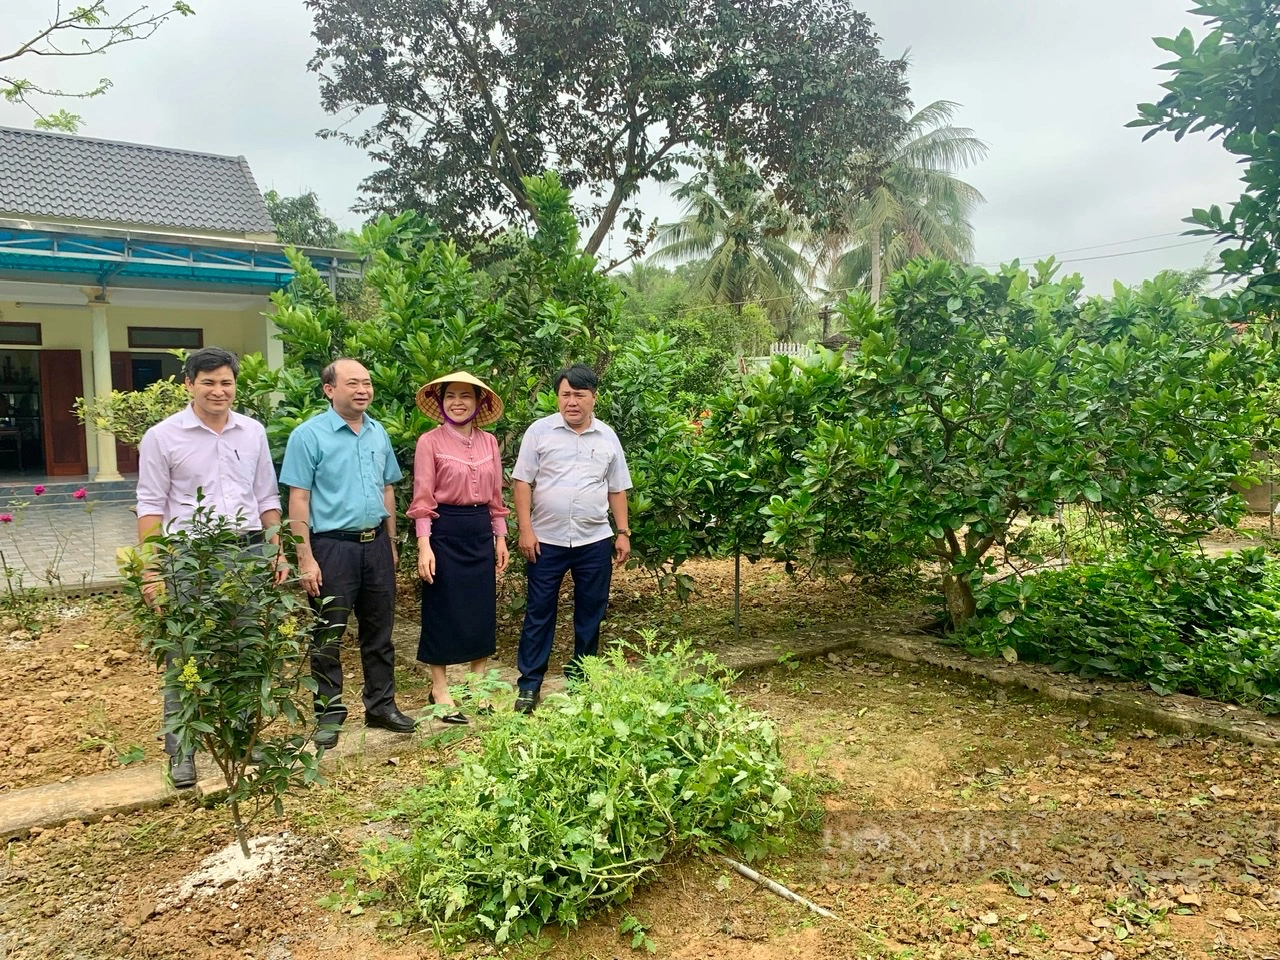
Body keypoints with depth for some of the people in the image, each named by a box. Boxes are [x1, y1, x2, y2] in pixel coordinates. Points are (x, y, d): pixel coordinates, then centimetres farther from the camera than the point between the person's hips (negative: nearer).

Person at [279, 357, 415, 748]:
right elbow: (298, 500, -11)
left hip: (376, 544, 5)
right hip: (333, 546, -5)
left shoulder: (378, 433, 8)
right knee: (328, 637, 5)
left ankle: (381, 705, 27)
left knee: (379, 631, 14)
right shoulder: (309, 435, -8)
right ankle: (329, 714, 18)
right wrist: (305, 559, -15)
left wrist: (391, 544, 14)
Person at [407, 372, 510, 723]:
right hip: (444, 532, -5)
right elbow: (423, 500, -9)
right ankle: (440, 690, 17)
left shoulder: (489, 442, 7)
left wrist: (500, 538, 10)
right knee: (443, 610, 4)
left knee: (482, 609, 10)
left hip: (480, 532, 5)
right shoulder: (430, 442, -6)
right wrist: (424, 546, -15)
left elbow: (495, 497, 12)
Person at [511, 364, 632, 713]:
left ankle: (580, 678, 26)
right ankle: (529, 683, 15)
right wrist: (525, 529, -10)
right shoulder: (540, 431, -2)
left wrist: (623, 533, 6)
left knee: (590, 612, 10)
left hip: (594, 541, 3)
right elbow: (522, 482, -3)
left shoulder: (608, 437, 6)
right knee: (539, 612, 5)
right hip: (546, 540, -2)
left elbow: (617, 490, 11)